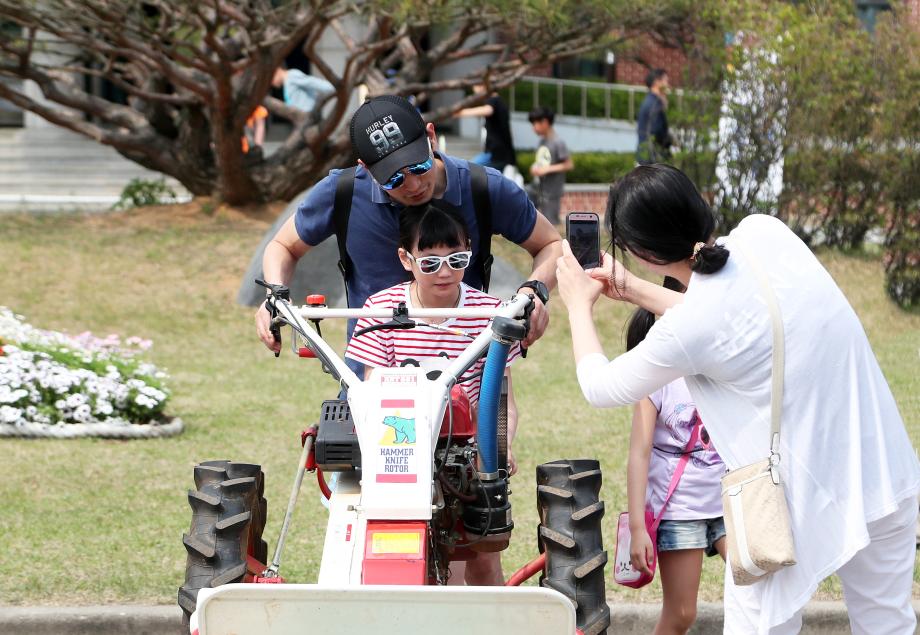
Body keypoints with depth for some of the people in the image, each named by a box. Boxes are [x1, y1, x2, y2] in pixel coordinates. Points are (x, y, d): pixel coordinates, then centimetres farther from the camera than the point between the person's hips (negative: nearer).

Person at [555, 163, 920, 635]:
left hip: (802, 503, -6)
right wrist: (634, 291, 25)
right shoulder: (765, 232, -4)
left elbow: (600, 387, 2)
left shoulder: (685, 331, -19)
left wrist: (578, 305, 18)